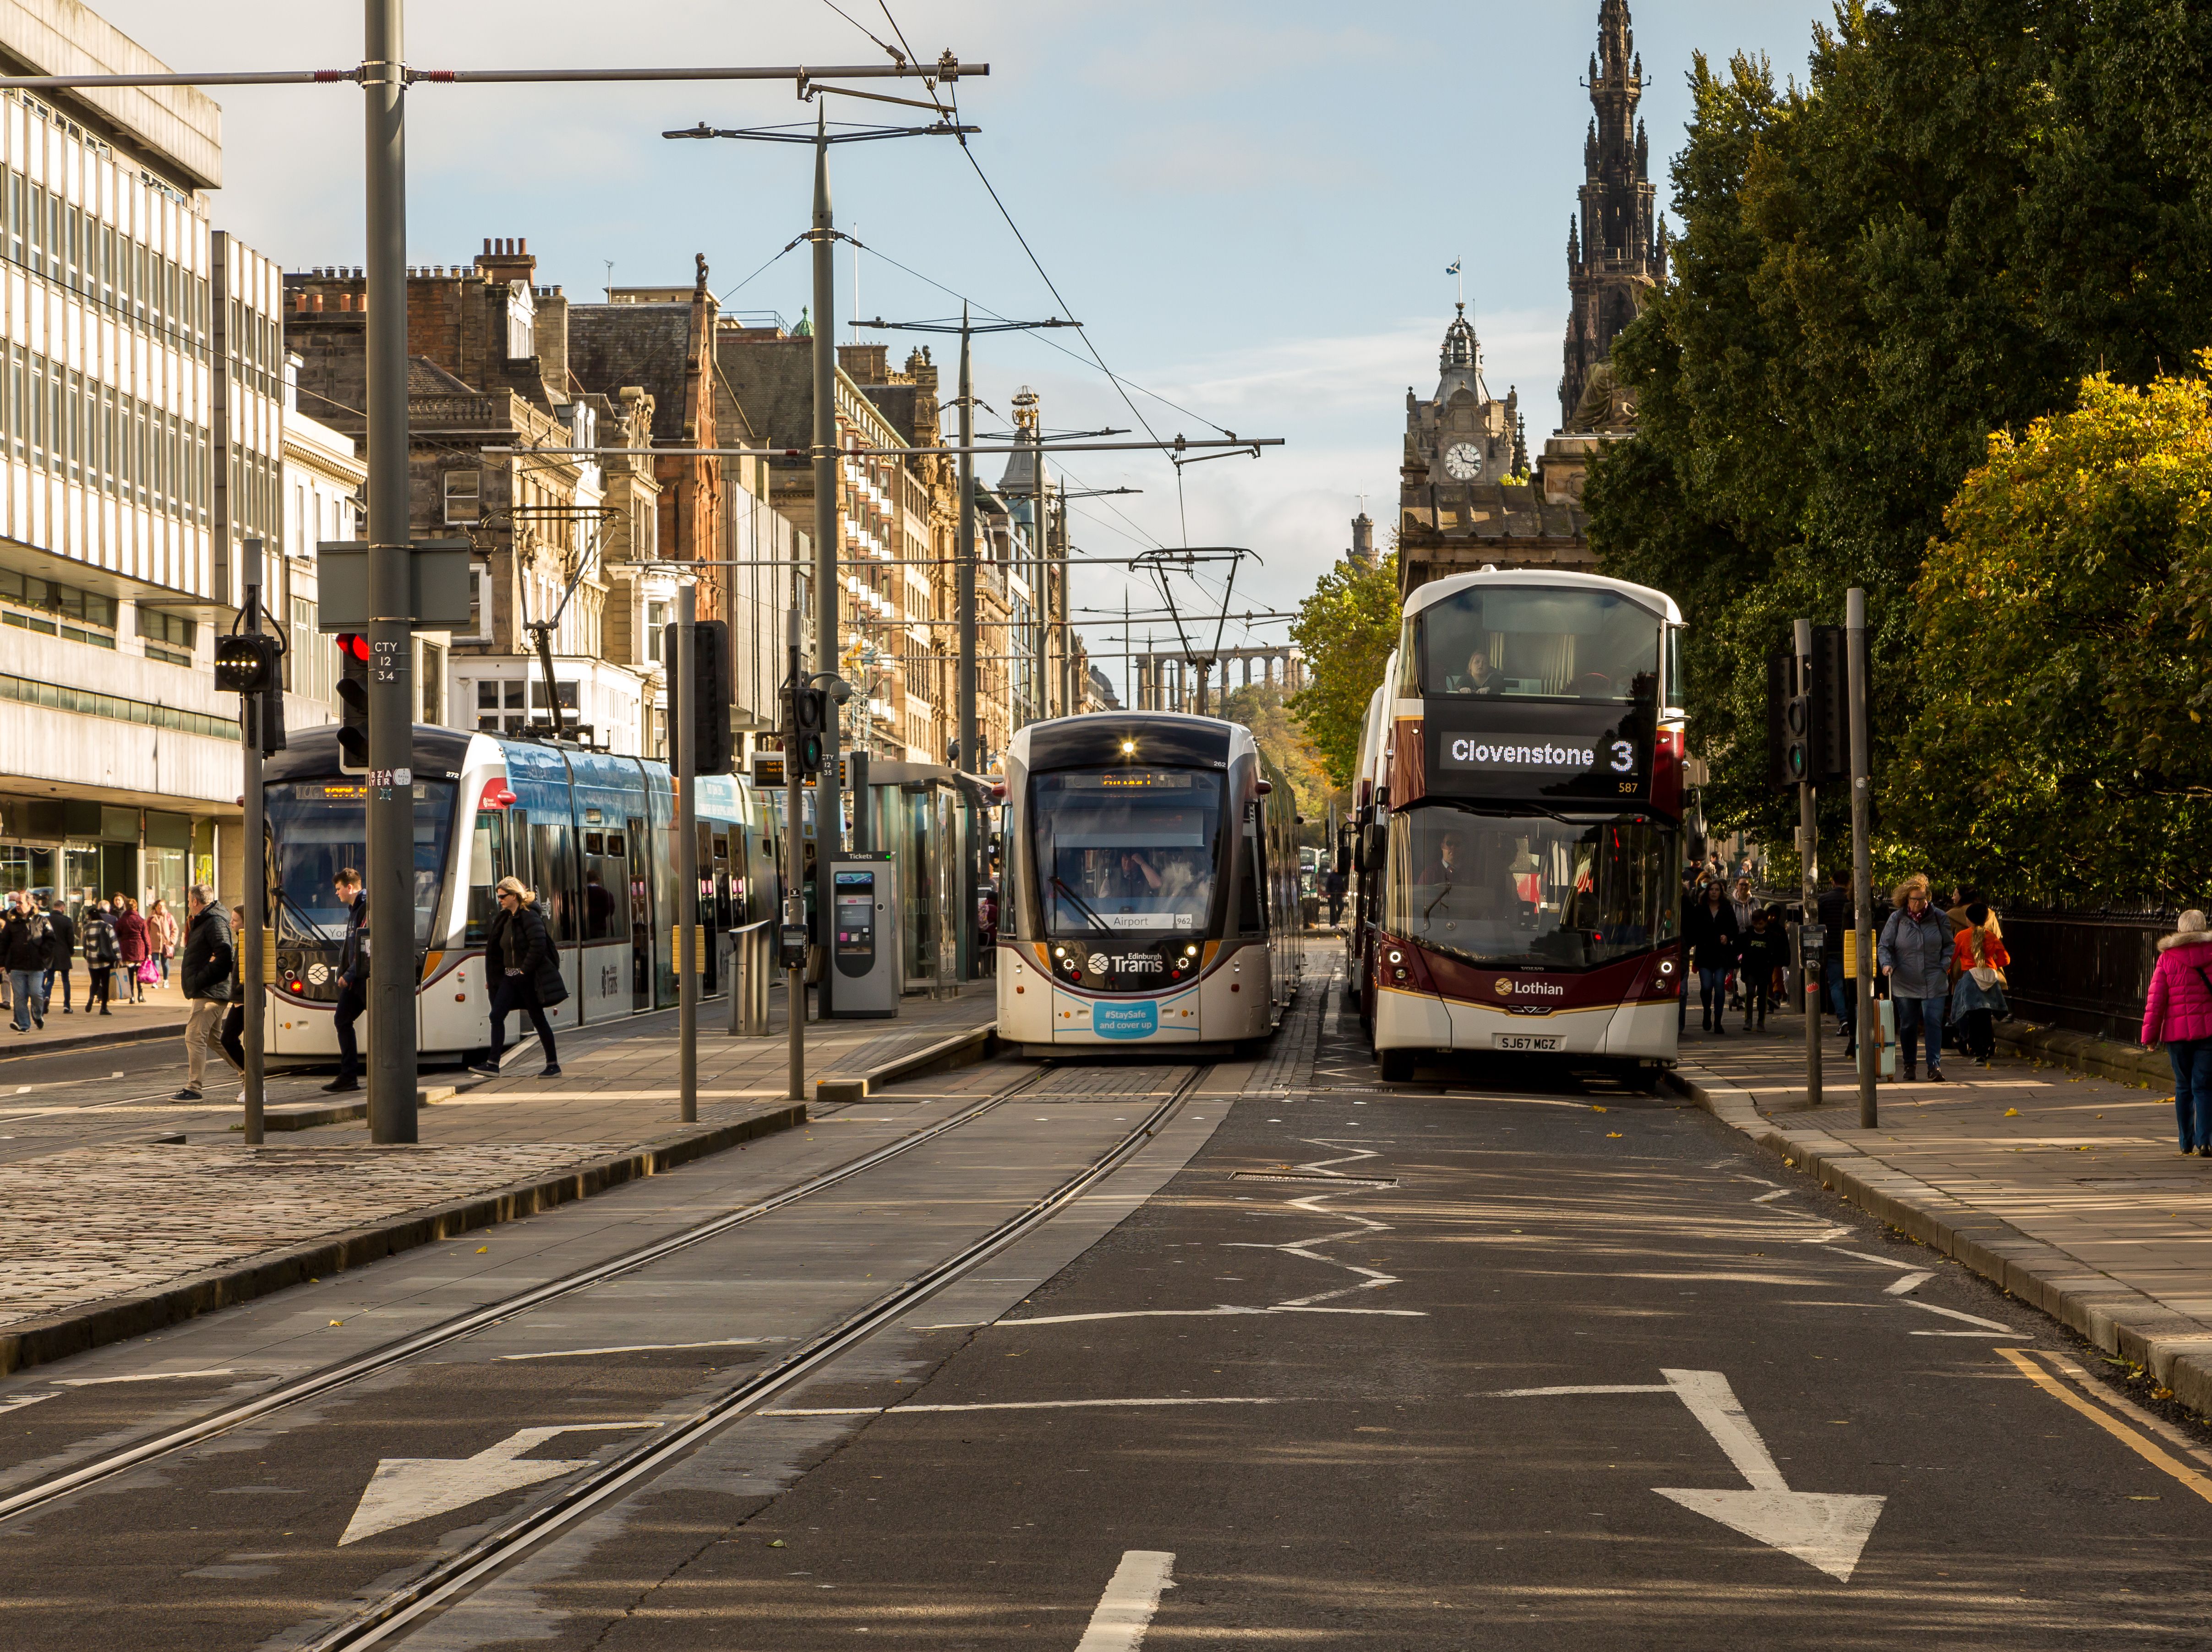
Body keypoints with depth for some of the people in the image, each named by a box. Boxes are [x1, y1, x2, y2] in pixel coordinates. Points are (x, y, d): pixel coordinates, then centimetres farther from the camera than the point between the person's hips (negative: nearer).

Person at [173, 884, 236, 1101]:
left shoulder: (215, 922, -14)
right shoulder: (204, 922, 20)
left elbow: (225, 956, -24)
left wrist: (200, 980, -22)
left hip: (209, 993, -11)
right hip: (207, 992, 11)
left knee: (195, 1037, -11)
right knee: (214, 1039, 16)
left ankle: (195, 1089, -11)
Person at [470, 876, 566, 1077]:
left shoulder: (529, 917, -14)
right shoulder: (506, 918, 13)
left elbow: (539, 945, -22)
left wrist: (525, 970, -19)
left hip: (528, 977, -8)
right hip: (510, 976, 8)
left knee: (538, 1019, -1)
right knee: (497, 1016, -2)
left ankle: (554, 1065, 8)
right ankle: (493, 1063, -3)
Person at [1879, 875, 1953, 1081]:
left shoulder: (1939, 918, 3)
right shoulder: (1896, 919, 1)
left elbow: (1949, 946, 14)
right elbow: (1884, 947, 4)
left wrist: (1944, 965, 1)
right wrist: (1887, 964, -14)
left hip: (1934, 983, 0)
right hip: (1905, 983, 0)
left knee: (1933, 1022, -10)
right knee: (1908, 1025, 7)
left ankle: (1935, 1065, -8)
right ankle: (1910, 1066, 18)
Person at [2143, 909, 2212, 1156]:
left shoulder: (2167, 958, -1)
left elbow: (2156, 999, -3)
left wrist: (2150, 1035, 2)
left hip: (2178, 1031, 1)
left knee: (2183, 1087, 14)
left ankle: (2186, 1142, 21)